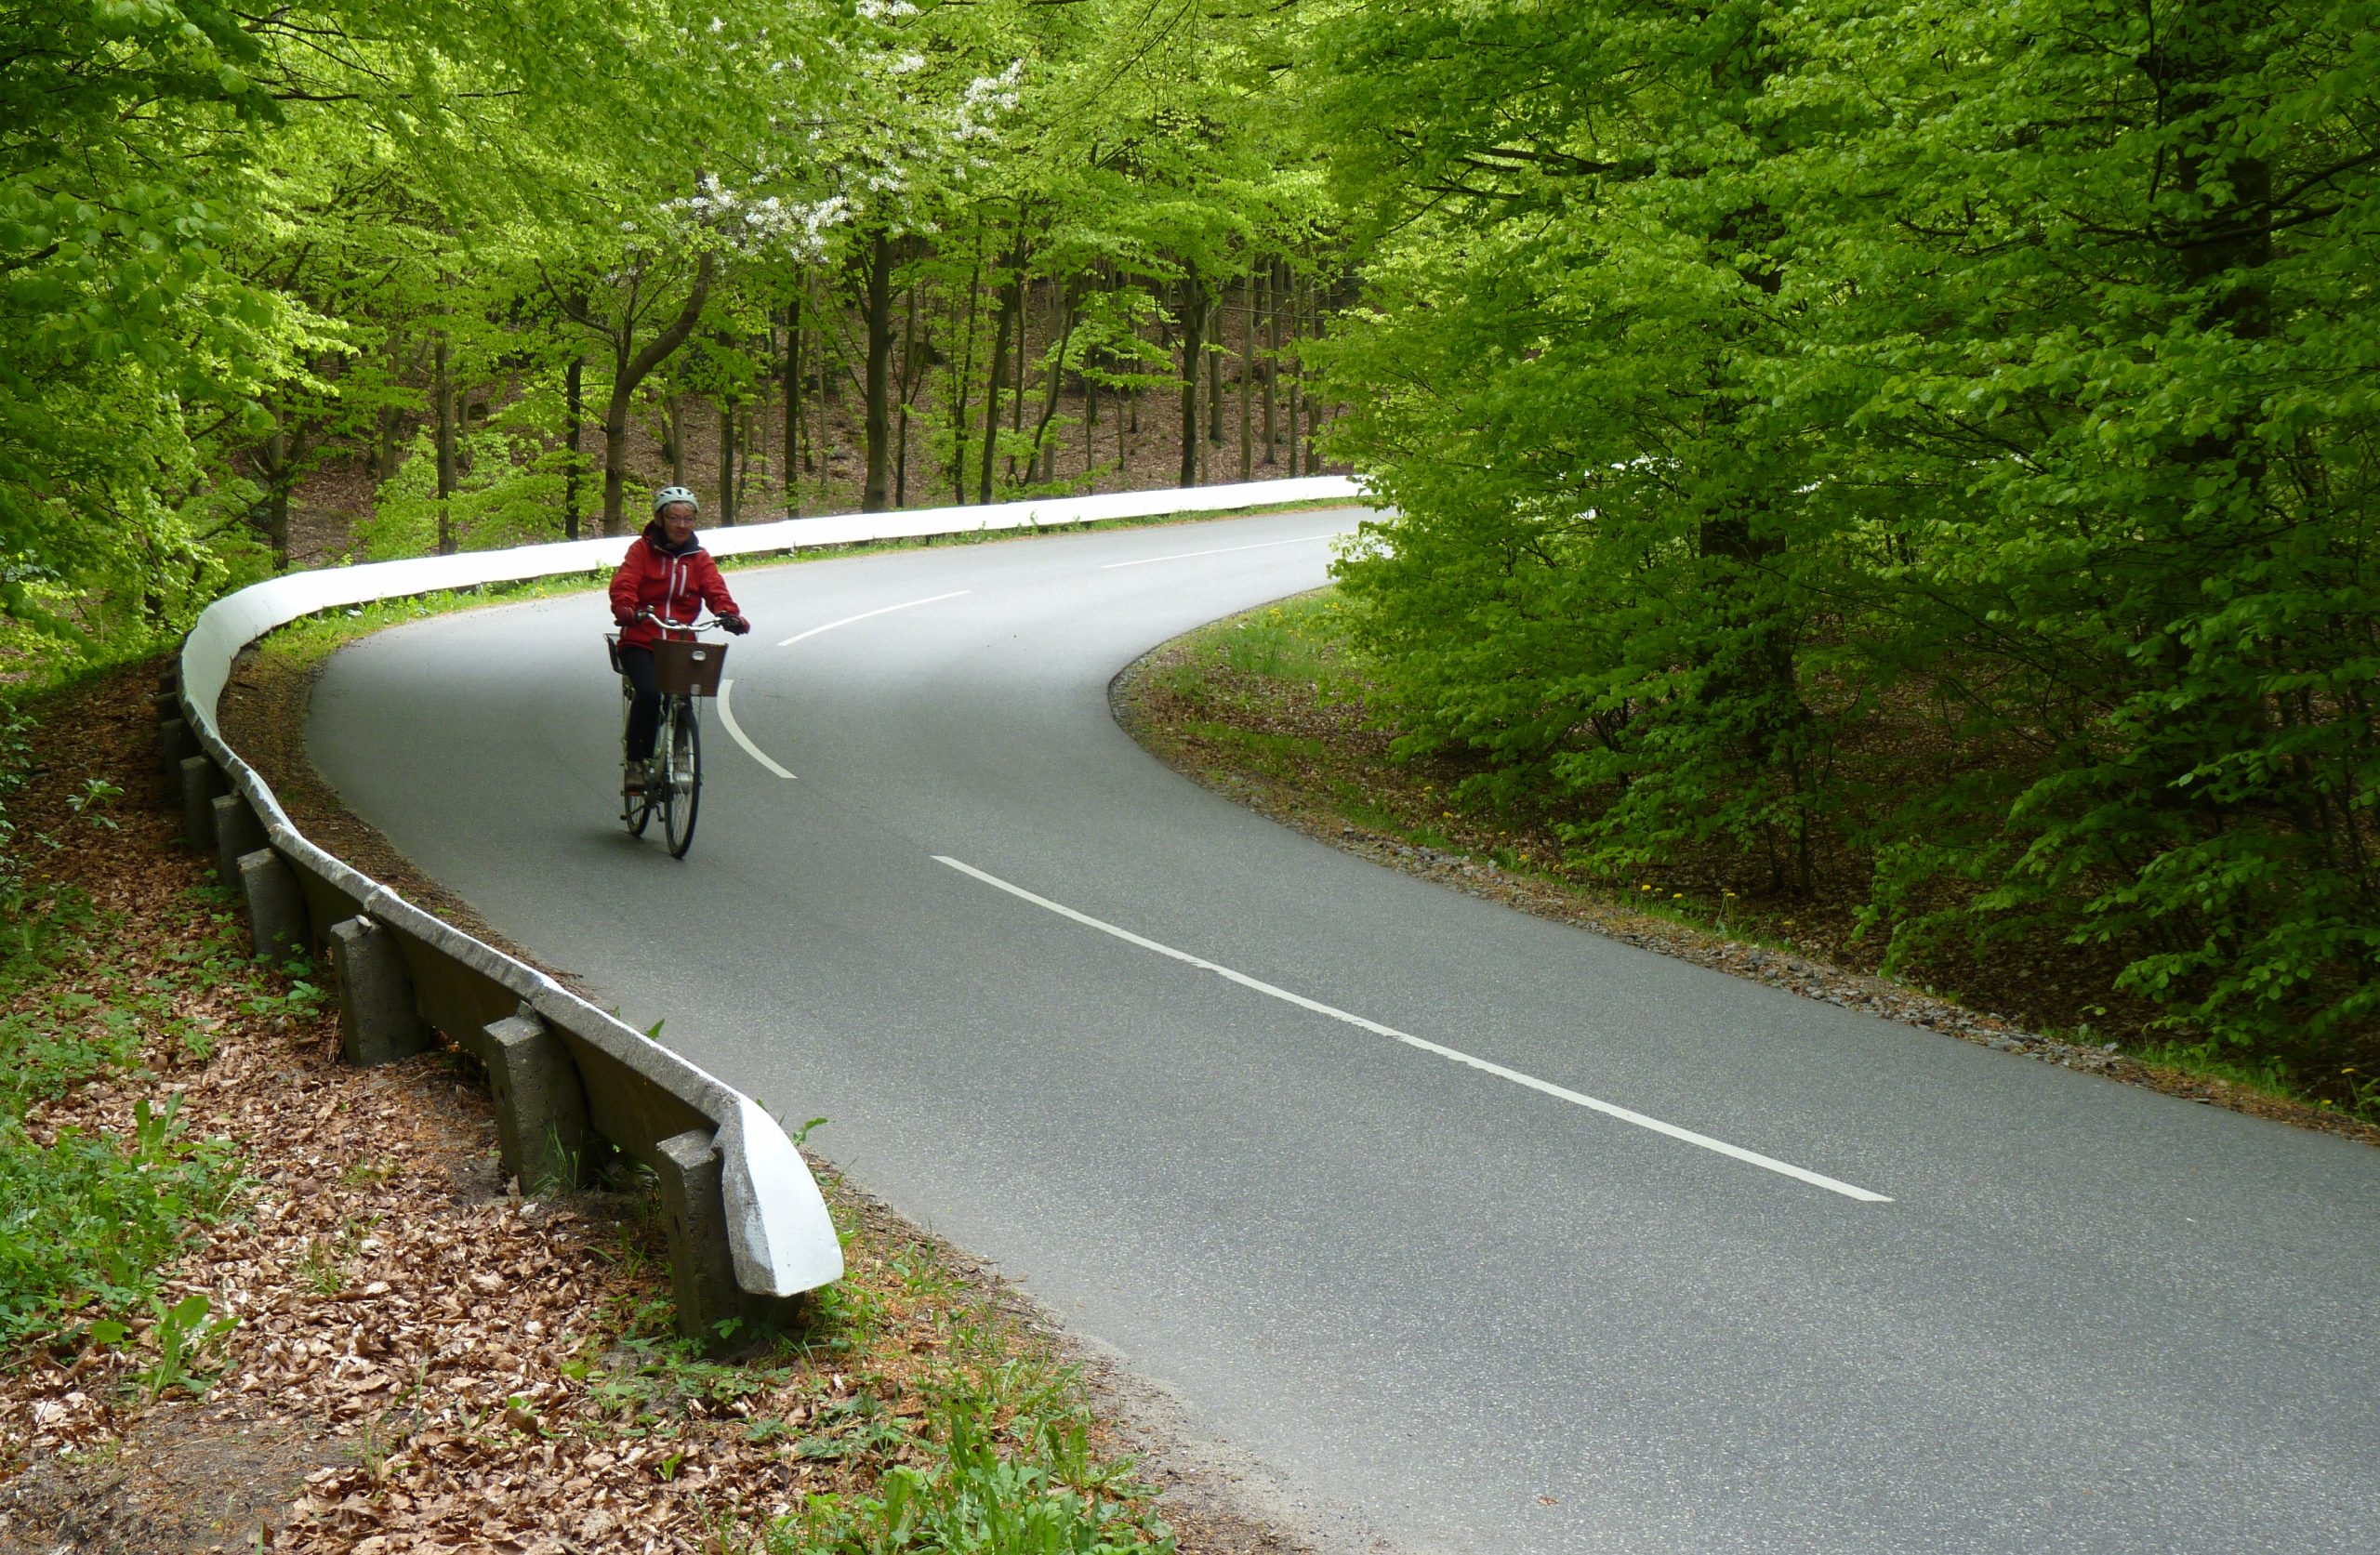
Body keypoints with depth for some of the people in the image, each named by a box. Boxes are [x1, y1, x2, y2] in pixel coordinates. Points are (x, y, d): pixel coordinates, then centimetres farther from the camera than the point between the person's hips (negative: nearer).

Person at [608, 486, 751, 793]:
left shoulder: (699, 558, 13)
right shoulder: (642, 550, 4)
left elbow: (715, 590, -2)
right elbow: (624, 584, -10)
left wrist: (729, 614, -25)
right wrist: (625, 610, -33)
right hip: (640, 642, -3)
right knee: (649, 693, -27)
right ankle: (634, 761, -10)